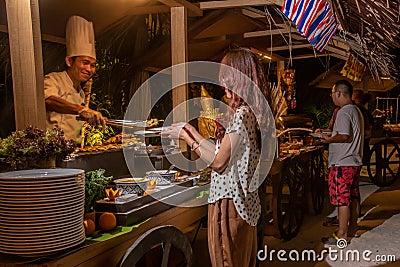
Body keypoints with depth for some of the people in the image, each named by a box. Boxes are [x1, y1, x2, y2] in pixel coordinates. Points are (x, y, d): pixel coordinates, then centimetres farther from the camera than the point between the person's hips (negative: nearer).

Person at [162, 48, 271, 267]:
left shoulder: (242, 114, -19)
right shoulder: (250, 112, 11)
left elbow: (218, 162, -19)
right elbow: (224, 153, 12)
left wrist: (185, 136, -9)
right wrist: (191, 131, 15)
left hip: (230, 203, -10)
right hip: (245, 203, 10)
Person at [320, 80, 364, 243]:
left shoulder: (343, 112, -16)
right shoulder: (356, 110, 15)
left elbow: (344, 136, -26)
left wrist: (329, 139, -11)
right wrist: (331, 136, 16)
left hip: (342, 163, -10)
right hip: (355, 161, 10)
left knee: (342, 199, -5)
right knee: (353, 197, 17)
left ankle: (341, 235, 0)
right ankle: (352, 228, 30)